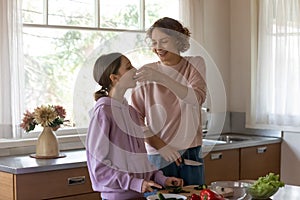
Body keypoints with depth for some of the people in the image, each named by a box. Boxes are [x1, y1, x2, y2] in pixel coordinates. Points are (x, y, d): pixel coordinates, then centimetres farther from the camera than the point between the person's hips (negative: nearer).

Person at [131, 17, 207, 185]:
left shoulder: (195, 64, 2)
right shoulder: (146, 73, -1)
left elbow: (198, 98, -17)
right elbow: (136, 119, -3)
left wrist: (161, 78, -28)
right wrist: (160, 146, -14)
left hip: (191, 152, 1)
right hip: (158, 155, -1)